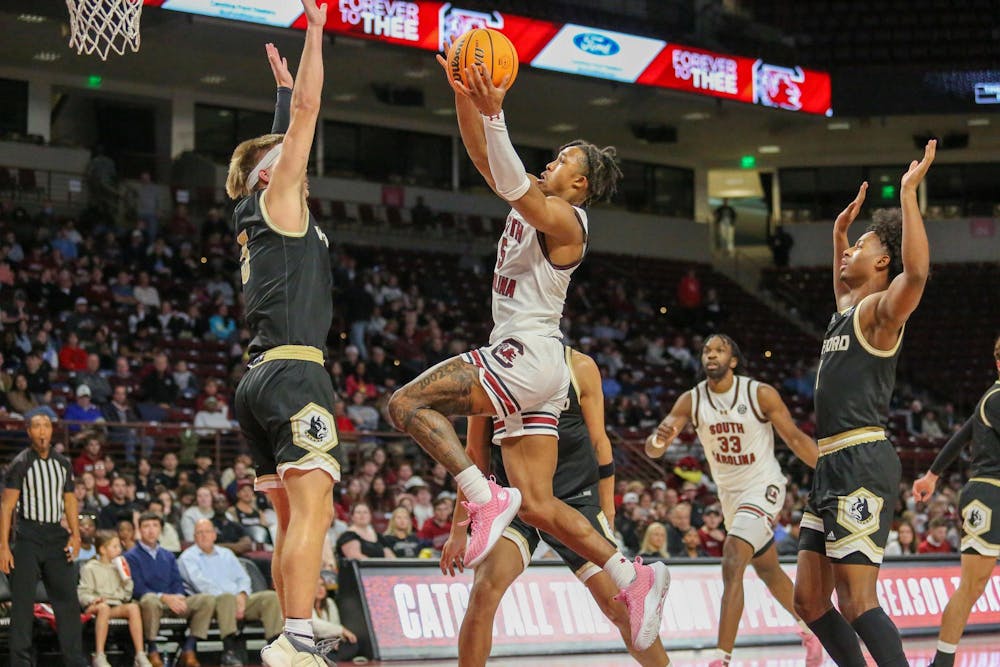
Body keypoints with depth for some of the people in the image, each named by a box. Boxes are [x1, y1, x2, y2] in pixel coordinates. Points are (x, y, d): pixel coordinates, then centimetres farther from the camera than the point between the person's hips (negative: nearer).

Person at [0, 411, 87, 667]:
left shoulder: (63, 464, 11)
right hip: (28, 537, -4)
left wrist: (75, 534, 3)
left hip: (56, 535, 5)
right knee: (22, 601, -3)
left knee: (68, 598, 2)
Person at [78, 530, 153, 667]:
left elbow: (127, 596, 20)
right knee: (104, 607, -40)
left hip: (117, 607, 4)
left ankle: (140, 655, -35)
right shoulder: (90, 568, 9)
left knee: (133, 607, -29)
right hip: (95, 607, -4)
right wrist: (93, 600, -21)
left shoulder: (117, 567, 24)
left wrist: (126, 578, 8)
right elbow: (82, 594, -2)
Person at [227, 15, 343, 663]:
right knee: (311, 506, -19)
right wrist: (315, 31, 0)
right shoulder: (277, 203, 2)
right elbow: (308, 113, -3)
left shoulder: (259, 220, 23)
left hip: (262, 380, 10)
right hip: (294, 372, -10)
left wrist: (286, 87, 48)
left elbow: (291, 133, 39)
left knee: (297, 516, 7)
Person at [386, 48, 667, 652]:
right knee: (538, 504, 4)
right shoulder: (533, 207, 18)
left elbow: (512, 183, -25)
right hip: (521, 364, 10)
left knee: (408, 404, -18)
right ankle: (635, 578, 3)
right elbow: (486, 159, 14)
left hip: (527, 356, -10)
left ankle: (486, 500, -24)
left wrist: (493, 113, -34)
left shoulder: (563, 217, -8)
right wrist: (465, 99, 1)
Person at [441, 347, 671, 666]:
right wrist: (458, 529, 8)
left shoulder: (579, 367, 0)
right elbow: (476, 454, 8)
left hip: (575, 498, 0)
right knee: (484, 592, -22)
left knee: (620, 606, -4)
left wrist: (607, 517, 3)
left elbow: (599, 444, 5)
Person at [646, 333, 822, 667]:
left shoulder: (761, 395, -17)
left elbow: (795, 438, -9)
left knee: (732, 564, -24)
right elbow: (653, 450, -14)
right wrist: (658, 439, -39)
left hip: (763, 488, -6)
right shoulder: (691, 401, -8)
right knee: (768, 571, 22)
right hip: (729, 493, 6)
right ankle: (809, 629, 46)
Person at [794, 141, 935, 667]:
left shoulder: (881, 308, -6)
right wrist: (839, 231, 41)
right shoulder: (846, 309, 21)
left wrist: (909, 193, -24)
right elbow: (843, 285, 48)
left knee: (857, 603, -16)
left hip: (863, 462, -10)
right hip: (831, 465, 10)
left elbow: (916, 272, -29)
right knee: (810, 601, 10)